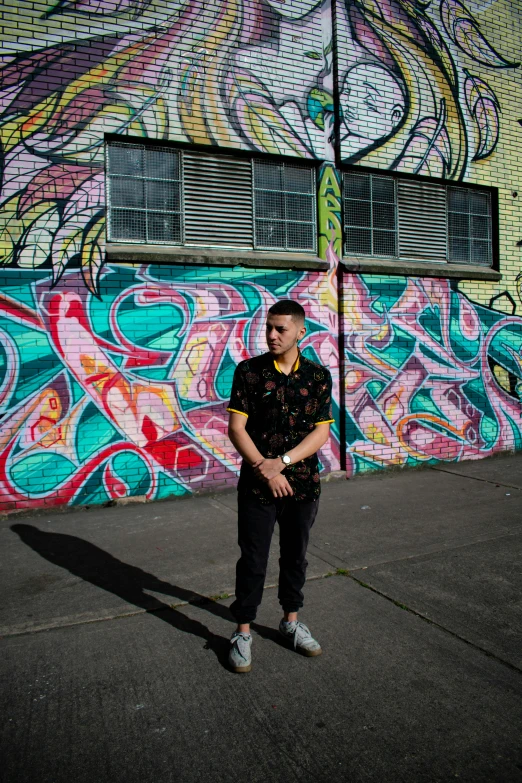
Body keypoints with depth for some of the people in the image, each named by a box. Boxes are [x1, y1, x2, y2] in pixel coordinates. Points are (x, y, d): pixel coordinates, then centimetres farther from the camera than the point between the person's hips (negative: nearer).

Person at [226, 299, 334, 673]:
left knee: (295, 555, 17)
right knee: (253, 560, 7)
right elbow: (236, 428, -9)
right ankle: (243, 632, 24)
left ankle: (291, 622, 37)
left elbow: (322, 432, -5)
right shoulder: (249, 371, -5)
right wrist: (265, 470, -18)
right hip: (257, 483, -2)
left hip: (303, 482, 2)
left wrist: (281, 462, -17)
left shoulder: (318, 376, -1)